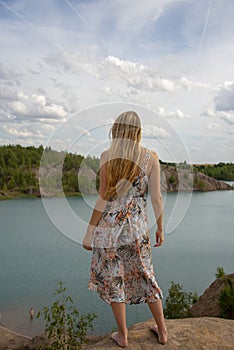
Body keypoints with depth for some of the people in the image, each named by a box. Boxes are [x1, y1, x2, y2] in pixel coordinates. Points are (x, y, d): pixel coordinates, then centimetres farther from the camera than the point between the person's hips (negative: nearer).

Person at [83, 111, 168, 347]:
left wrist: (89, 232, -3)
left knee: (113, 279, 14)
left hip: (109, 225, -2)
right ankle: (162, 331, 30)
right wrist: (160, 228, 7)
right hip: (137, 227, 2)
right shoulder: (151, 158, -5)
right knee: (144, 275, 19)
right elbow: (157, 197, -5)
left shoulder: (106, 156, -9)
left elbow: (103, 198, -10)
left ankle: (122, 335, 27)